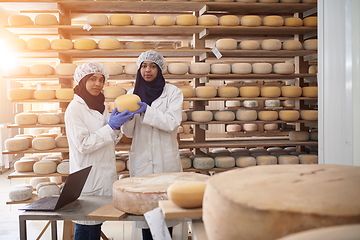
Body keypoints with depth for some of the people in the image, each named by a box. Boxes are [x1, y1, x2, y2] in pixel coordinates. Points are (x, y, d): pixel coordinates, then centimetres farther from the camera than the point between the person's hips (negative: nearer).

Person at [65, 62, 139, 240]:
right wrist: (111, 126, -20)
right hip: (88, 175, -7)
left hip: (106, 172, 7)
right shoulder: (75, 108, -12)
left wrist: (117, 126, -4)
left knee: (97, 224, 13)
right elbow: (83, 145, -19)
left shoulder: (101, 106, 10)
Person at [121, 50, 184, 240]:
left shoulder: (172, 92, 1)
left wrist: (146, 110, -20)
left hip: (166, 159, -2)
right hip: (141, 159, 2)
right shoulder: (132, 94, 8)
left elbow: (172, 123, -11)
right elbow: (129, 132, 6)